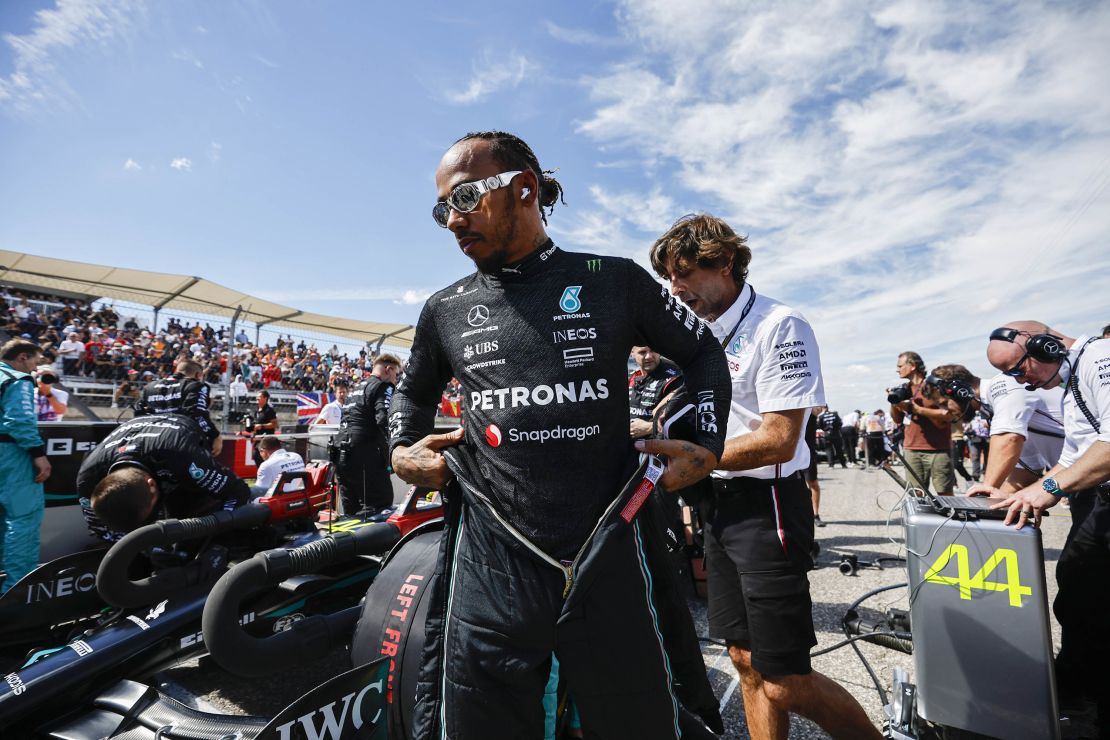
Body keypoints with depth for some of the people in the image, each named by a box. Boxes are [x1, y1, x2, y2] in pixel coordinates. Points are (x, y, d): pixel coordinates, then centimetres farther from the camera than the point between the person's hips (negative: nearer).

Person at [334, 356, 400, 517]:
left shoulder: (355, 389, 26)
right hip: (364, 454, -9)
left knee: (351, 510, 12)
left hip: (341, 453, 9)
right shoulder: (383, 387, -3)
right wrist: (392, 451, -14)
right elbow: (384, 420, -18)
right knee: (380, 504, -10)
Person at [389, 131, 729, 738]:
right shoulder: (444, 311, 8)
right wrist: (402, 451, 7)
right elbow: (414, 390, 25)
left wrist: (706, 445, 2)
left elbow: (701, 351, 13)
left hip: (610, 561, -1)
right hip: (491, 562, 2)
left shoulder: (615, 281, 2)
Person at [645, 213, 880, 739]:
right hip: (718, 505, 8)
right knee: (746, 662, 15)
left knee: (785, 684, -1)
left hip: (765, 508, -7)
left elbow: (778, 441, -20)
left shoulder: (779, 326, -12)